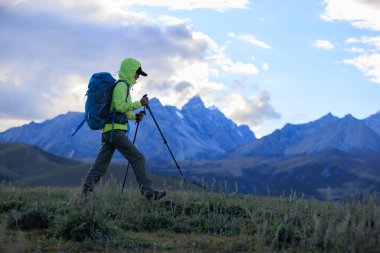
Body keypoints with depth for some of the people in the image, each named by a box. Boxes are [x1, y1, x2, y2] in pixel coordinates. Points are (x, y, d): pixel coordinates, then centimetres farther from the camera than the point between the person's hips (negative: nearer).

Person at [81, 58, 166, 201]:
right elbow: (119, 106, -20)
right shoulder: (122, 85, -6)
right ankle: (148, 192, -10)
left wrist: (134, 116, 16)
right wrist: (139, 103, -12)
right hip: (115, 130, -10)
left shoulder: (122, 85, 25)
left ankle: (85, 193, 1)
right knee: (138, 158, -8)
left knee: (100, 165, 5)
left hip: (107, 131, 10)